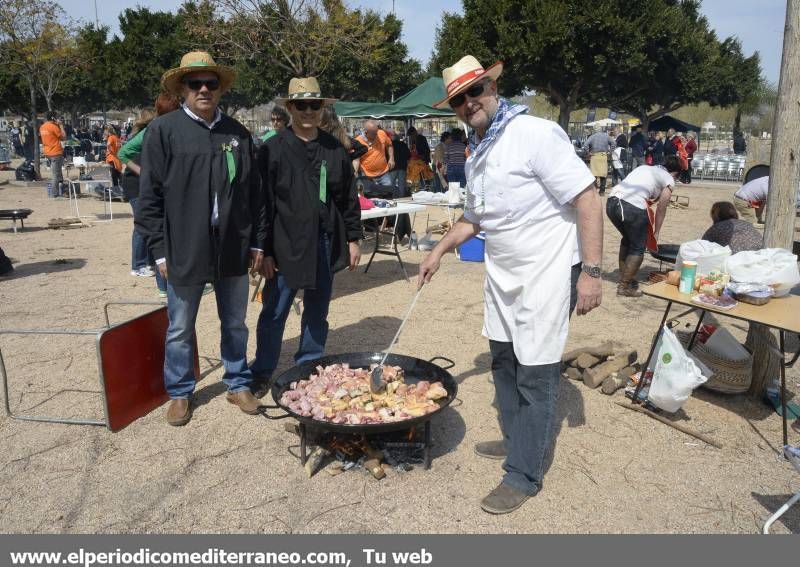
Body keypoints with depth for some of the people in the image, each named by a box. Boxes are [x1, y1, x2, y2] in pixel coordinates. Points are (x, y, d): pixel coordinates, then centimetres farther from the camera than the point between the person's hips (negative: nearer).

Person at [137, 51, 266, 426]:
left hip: (234, 249, 3)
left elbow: (254, 192, 10)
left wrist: (258, 241, 6)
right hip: (184, 250, -2)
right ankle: (180, 393, 29)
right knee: (180, 329, 11)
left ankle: (238, 385, 32)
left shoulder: (238, 133, 7)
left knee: (235, 325, 15)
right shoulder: (162, 130, -3)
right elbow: (149, 197, -4)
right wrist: (160, 250, -7)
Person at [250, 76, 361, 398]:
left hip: (326, 246, 3)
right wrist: (265, 251, -7)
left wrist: (353, 239, 8)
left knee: (317, 315, 13)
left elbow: (349, 198, 11)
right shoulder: (272, 150, -4)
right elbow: (263, 204, -5)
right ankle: (261, 374, 21)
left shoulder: (336, 150, 6)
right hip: (286, 247, -3)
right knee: (274, 314, 5)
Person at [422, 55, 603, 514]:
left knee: (536, 374, -1)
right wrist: (439, 251, 18)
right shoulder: (476, 154, 10)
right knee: (505, 361, 18)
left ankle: (524, 475, 12)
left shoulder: (536, 134, -16)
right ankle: (518, 440, 39)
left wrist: (592, 271, -24)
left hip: (547, 272, -9)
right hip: (503, 272, 9)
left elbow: (588, 199, -20)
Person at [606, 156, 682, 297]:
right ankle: (625, 287, 14)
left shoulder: (644, 168, 31)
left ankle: (624, 278, 33)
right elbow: (661, 209, 14)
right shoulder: (669, 180, 14)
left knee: (627, 239, 28)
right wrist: (656, 232, 23)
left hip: (612, 202, 6)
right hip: (632, 207, -6)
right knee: (638, 248, 11)